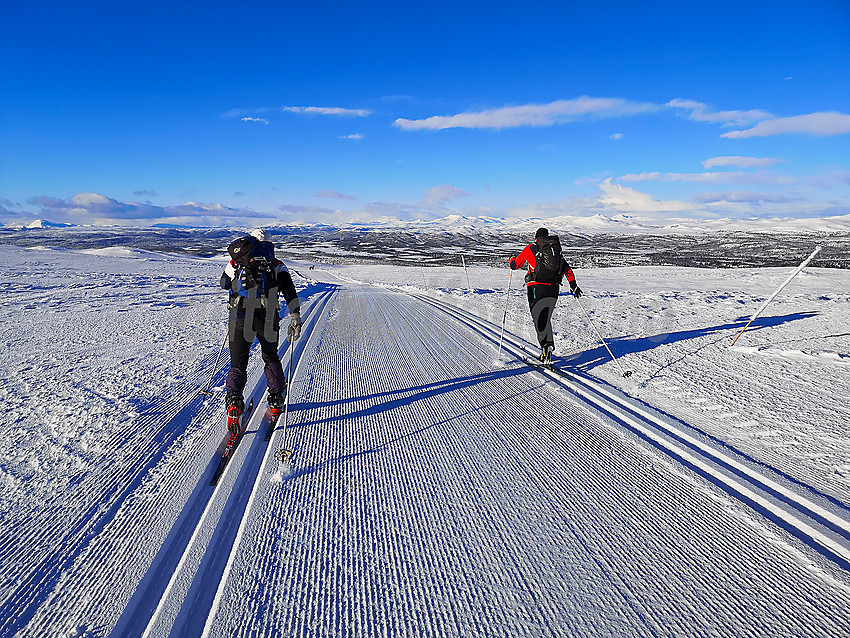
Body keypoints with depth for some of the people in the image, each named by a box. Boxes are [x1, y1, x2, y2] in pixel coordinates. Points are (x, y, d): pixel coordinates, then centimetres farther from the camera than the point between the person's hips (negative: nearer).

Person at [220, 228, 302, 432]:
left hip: (240, 318, 0)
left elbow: (224, 284, 29)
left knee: (238, 364, 7)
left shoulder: (235, 264, 11)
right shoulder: (277, 266, 8)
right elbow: (290, 292, -5)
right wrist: (295, 318, -10)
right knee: (271, 358, 23)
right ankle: (276, 400, 26)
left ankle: (234, 401, -17)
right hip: (268, 319, 0)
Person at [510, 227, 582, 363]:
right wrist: (573, 285, 18)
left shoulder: (531, 248, 8)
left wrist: (512, 260, 34)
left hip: (537, 287, -4)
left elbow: (515, 265, 13)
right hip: (554, 288, 4)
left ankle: (546, 345, -21)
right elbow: (567, 269, 14)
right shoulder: (557, 250, 20)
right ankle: (549, 344, 8)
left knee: (538, 319, -5)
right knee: (546, 319, 17)